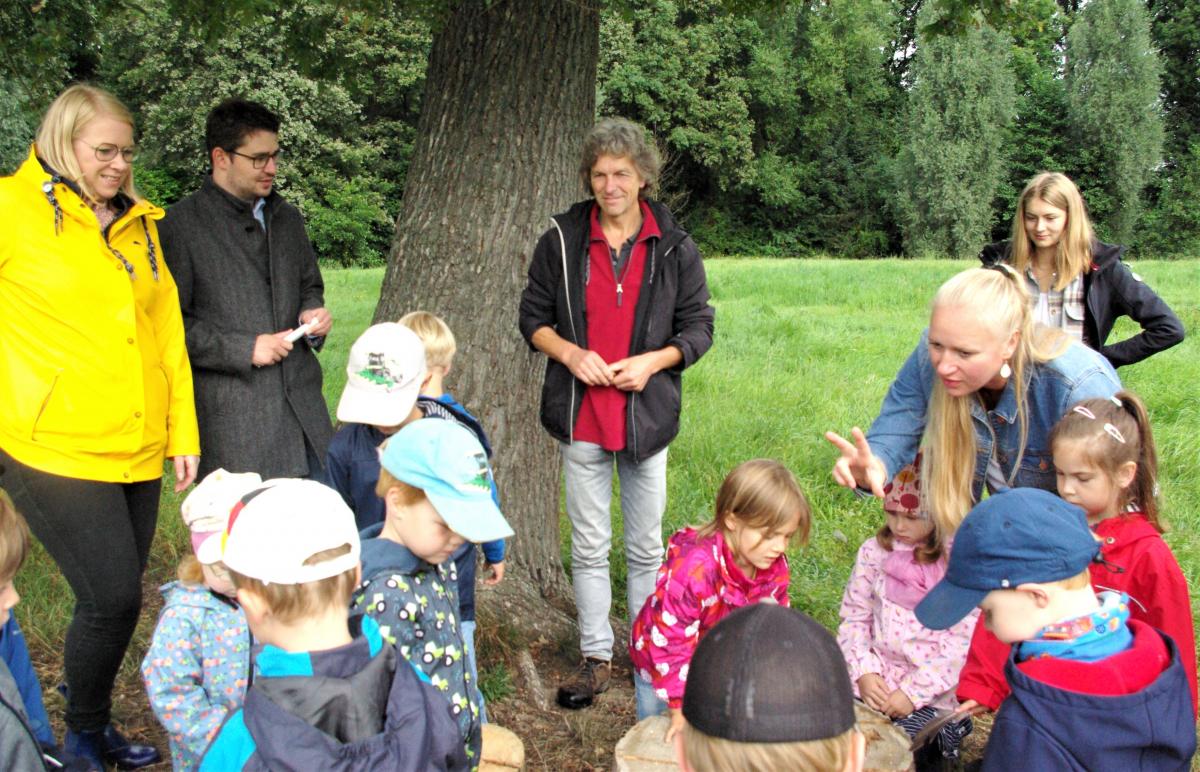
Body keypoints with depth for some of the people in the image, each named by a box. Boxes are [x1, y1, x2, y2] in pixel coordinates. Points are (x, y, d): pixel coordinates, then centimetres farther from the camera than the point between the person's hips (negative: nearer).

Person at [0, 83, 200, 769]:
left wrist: (183, 431, 12)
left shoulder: (141, 224, 13)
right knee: (113, 598, -6)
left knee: (119, 598, 11)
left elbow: (167, 331, 14)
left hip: (137, 451, 5)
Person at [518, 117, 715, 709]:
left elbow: (698, 327, 4)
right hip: (580, 416, 0)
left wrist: (653, 360, -13)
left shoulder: (674, 247, 0)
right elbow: (533, 317, 6)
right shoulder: (562, 240, 1)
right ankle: (596, 657, 23)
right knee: (589, 546, 9)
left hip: (647, 416, 0)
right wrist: (570, 353, -12)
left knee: (646, 546, 12)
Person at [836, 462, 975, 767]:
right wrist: (863, 671, -9)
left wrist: (914, 692, -14)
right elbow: (854, 618, 6)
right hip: (875, 681, 3)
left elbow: (962, 642, -11)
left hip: (932, 692, -3)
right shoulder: (874, 551, 2)